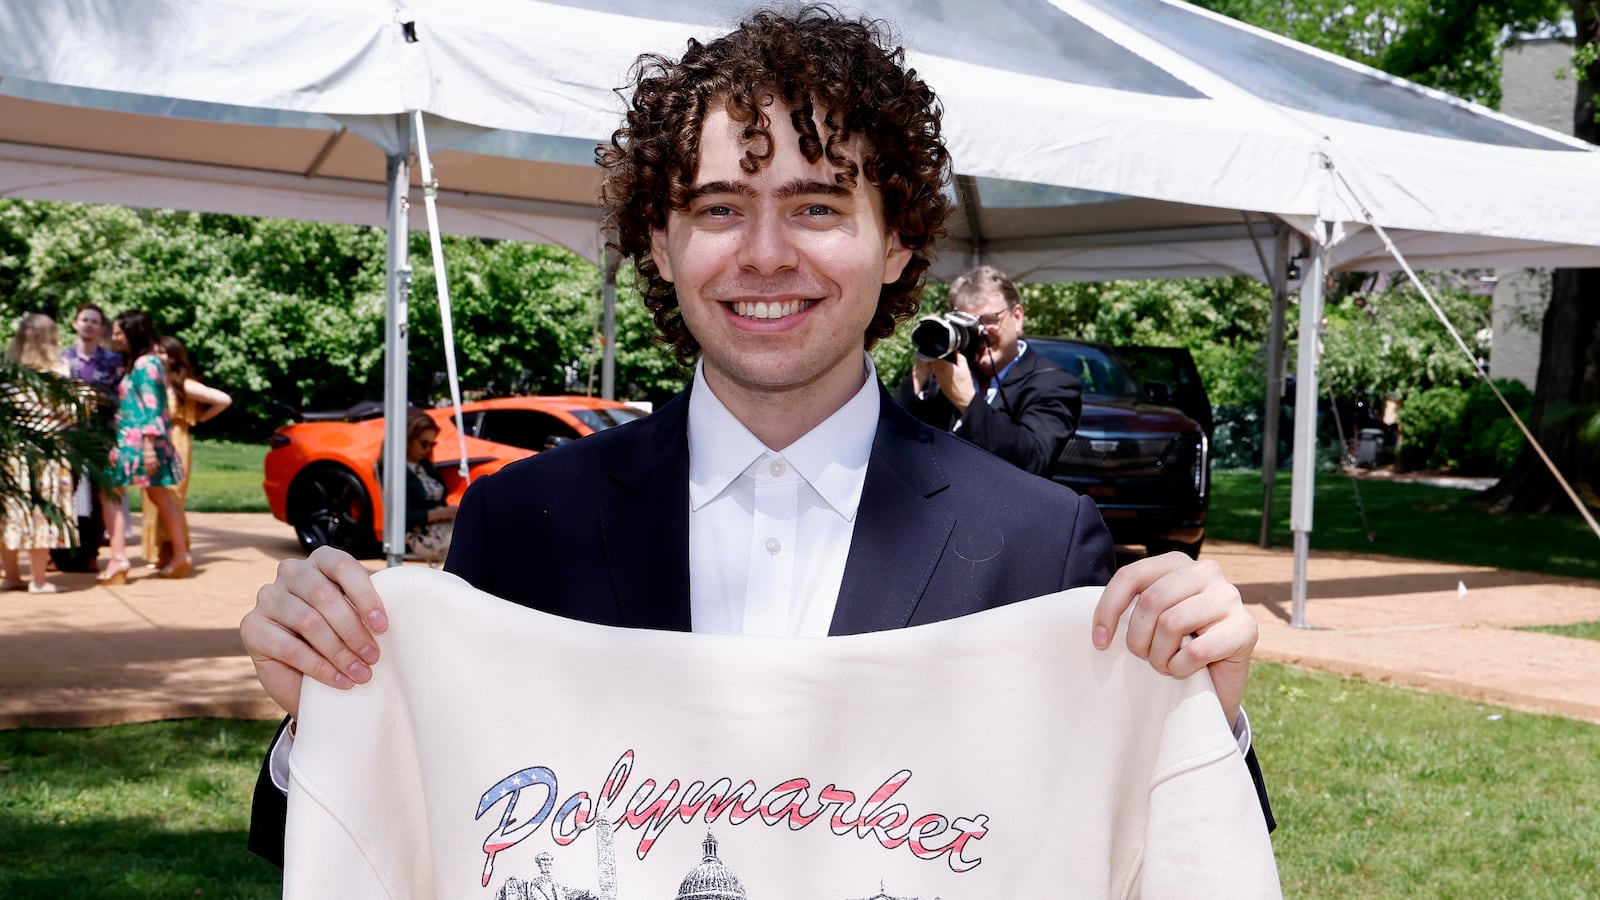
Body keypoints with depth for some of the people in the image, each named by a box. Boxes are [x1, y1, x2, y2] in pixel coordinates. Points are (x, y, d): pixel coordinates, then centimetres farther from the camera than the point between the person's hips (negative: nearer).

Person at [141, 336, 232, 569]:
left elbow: (224, 400, -9)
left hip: (175, 449, -5)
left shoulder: (184, 385, -4)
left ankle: (176, 556, -2)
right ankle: (157, 555, 12)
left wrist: (200, 418, -1)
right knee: (154, 502, 5)